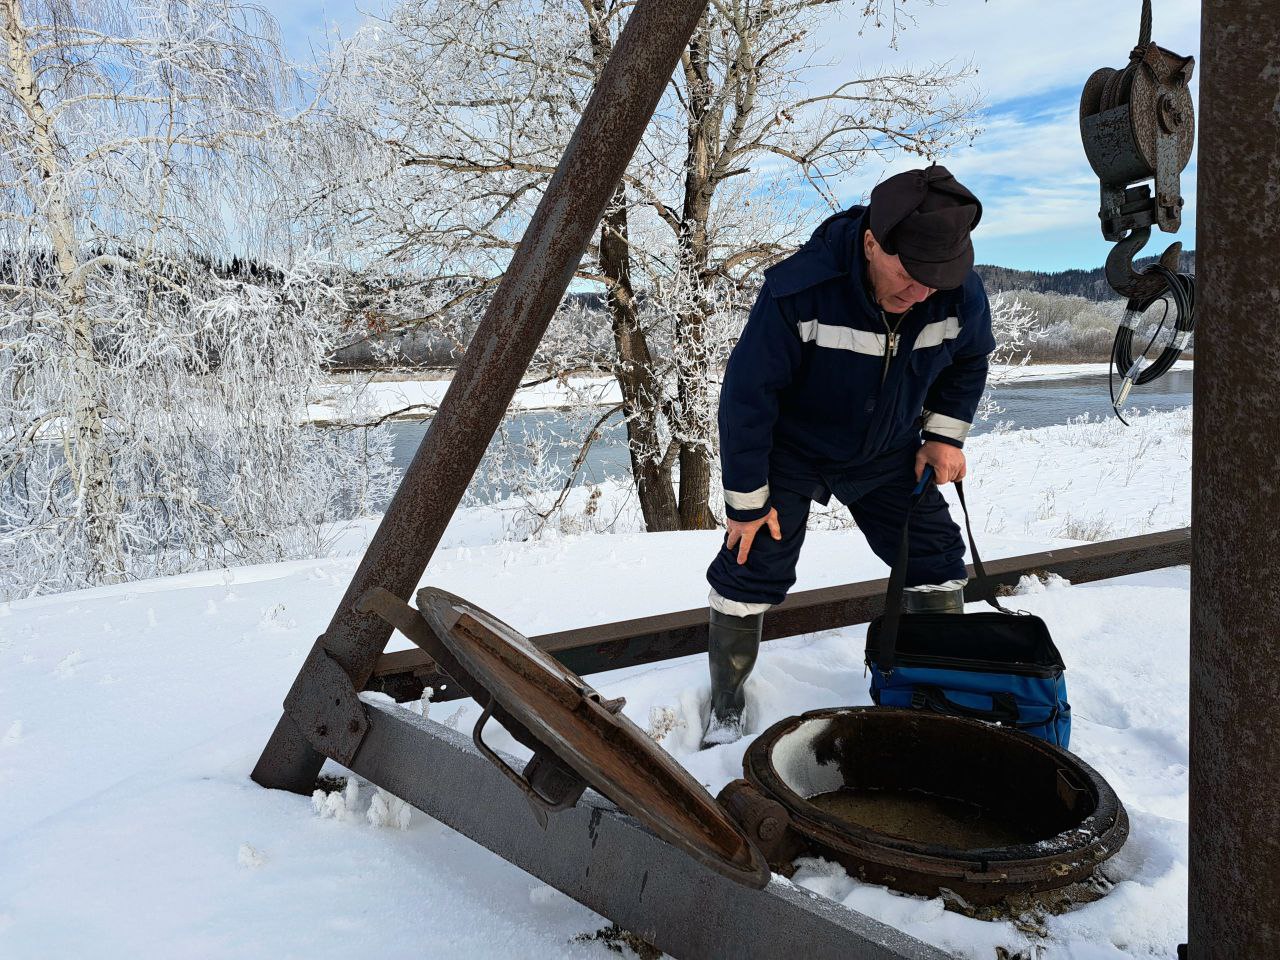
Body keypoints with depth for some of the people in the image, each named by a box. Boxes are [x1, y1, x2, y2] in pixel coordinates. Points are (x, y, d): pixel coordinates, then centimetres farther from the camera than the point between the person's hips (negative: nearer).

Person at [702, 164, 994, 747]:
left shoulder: (961, 294, -22)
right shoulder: (798, 290, -36)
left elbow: (970, 361, 5)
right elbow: (746, 395, -26)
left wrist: (946, 435, -3)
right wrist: (747, 501, -20)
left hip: (888, 455, 4)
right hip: (791, 451, -4)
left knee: (935, 559, 6)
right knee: (752, 568, -8)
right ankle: (725, 707, 13)